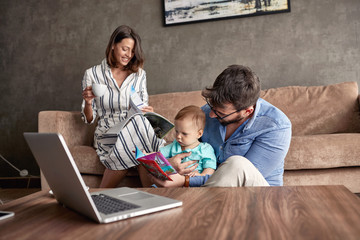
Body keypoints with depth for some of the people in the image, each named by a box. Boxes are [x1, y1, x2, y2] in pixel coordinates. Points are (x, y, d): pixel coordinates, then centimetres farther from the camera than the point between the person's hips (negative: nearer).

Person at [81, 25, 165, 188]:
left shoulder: (139, 74, 14)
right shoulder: (92, 74, 7)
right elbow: (88, 119, 9)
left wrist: (148, 112, -6)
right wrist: (88, 102, -13)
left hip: (135, 131, 2)